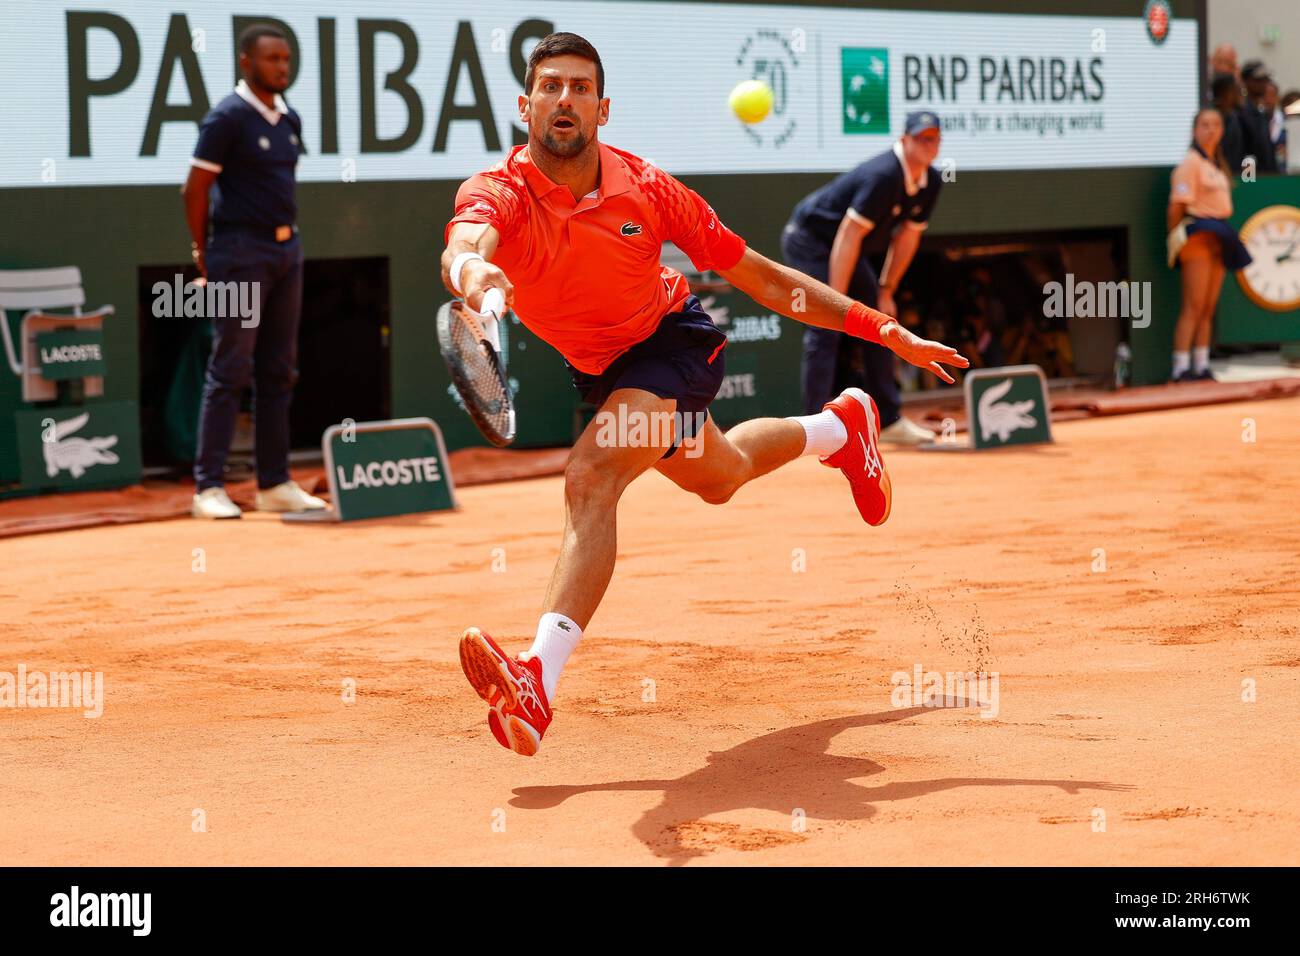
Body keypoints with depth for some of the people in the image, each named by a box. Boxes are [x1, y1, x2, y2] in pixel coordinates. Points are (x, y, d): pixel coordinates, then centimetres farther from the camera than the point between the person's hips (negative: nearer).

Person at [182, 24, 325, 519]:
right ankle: (208, 487, -4)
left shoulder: (290, 119, 11)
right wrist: (204, 254, -7)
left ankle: (275, 484, 16)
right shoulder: (228, 117, -11)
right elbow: (197, 188, -11)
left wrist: (289, 238, 12)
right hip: (241, 253, -8)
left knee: (278, 371, 10)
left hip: (287, 250, 8)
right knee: (230, 370, -7)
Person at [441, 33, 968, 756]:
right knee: (719, 478, 28)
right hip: (597, 367, 4)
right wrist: (472, 272, -78)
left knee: (591, 479, -30)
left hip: (673, 340, -4)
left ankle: (541, 680, -39)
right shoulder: (498, 194, -27)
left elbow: (757, 275, -17)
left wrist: (884, 329, -19)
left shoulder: (645, 188, -25)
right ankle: (842, 428, 59)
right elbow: (463, 246, -52)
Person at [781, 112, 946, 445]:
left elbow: (908, 236, 5)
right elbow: (849, 236, -32)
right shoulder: (883, 177, -31)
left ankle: (889, 420, 15)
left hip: (843, 250, 9)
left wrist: (886, 291, 3)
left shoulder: (930, 182, -4)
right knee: (826, 328, -18)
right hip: (808, 240, -9)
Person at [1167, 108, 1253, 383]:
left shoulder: (1218, 164, 18)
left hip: (1219, 234, 8)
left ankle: (1202, 367, 12)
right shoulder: (1191, 163, -10)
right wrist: (1175, 238, -13)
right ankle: (1181, 369, -12)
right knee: (1194, 306, -12)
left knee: (1208, 308, 9)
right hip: (1197, 234, -8)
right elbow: (1177, 204, -14)